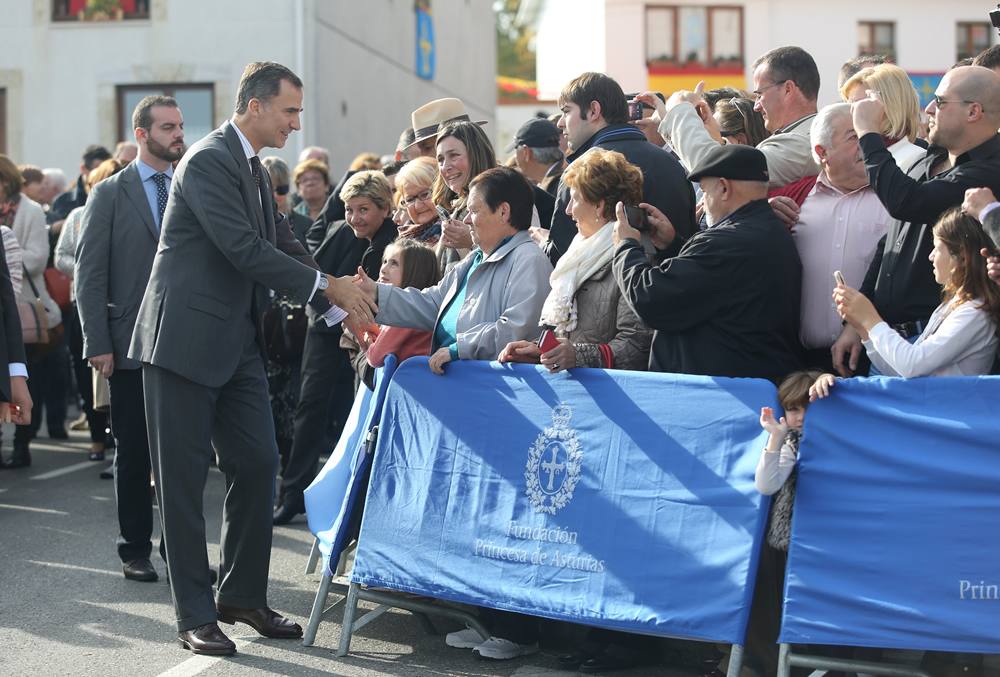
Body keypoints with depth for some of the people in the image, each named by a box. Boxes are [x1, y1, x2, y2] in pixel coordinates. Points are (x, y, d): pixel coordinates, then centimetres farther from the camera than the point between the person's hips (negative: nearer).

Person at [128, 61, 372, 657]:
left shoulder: (256, 171, 13)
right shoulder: (208, 161, -15)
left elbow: (282, 246, 15)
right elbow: (244, 250, -22)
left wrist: (342, 305, 6)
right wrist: (327, 285, -17)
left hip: (237, 344, 9)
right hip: (185, 340, -9)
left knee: (257, 464, 9)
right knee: (184, 478, 0)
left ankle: (243, 595, 22)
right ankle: (195, 614, 7)